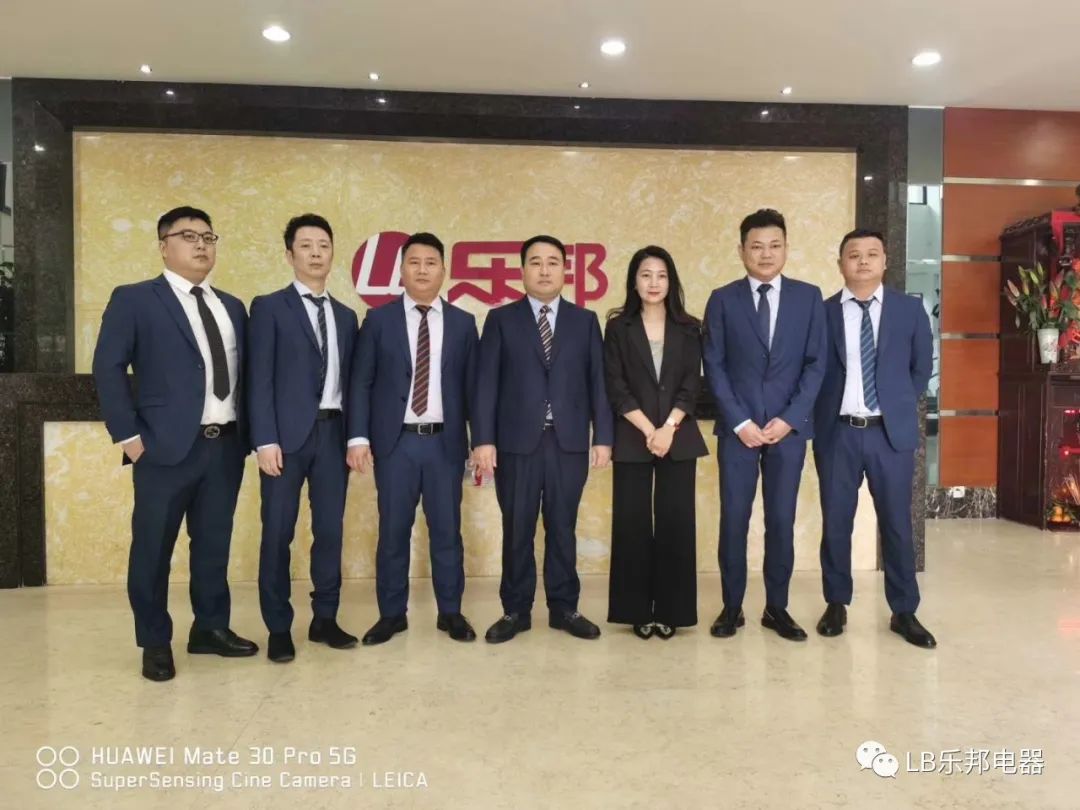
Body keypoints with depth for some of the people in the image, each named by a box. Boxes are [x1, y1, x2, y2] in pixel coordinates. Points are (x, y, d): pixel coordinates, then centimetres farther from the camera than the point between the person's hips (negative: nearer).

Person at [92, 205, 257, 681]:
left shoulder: (232, 307, 15)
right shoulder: (133, 300, 0)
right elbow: (108, 369, -6)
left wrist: (245, 433, 6)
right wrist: (128, 436, -11)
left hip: (226, 446, 5)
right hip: (166, 446, -4)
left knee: (214, 543, 13)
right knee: (153, 547, 5)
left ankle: (211, 628, 27)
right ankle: (155, 643, 20)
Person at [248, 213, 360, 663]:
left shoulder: (345, 316, 15)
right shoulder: (269, 307, 2)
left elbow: (348, 380, 13)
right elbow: (260, 380, -5)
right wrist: (266, 440, -13)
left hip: (333, 433, 4)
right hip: (288, 434, -4)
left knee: (330, 529, 8)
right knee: (278, 532, 2)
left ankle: (325, 619, 21)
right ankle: (279, 628, 14)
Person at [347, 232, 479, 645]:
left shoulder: (463, 323, 7)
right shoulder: (378, 319, 4)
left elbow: (472, 385, 6)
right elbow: (360, 383, 1)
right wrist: (358, 437, -8)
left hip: (445, 442, 1)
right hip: (395, 442, 0)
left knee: (447, 530, 7)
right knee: (393, 531, 6)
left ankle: (450, 612, 21)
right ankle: (392, 614, 21)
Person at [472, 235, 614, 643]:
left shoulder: (585, 320, 10)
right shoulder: (500, 319, 6)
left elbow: (598, 381, 6)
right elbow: (486, 382, 0)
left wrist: (603, 437, -1)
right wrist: (483, 439, -8)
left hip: (570, 442, 1)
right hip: (517, 442, -1)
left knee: (563, 528, 9)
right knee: (517, 530, 7)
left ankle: (564, 608, 21)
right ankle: (515, 611, 19)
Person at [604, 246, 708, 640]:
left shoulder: (689, 329, 7)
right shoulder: (619, 328, 4)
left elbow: (691, 385, 0)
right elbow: (615, 387, -3)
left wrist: (668, 429, -13)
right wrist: (648, 430, -12)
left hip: (679, 438, 1)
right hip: (632, 439, -1)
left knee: (675, 521, 2)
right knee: (632, 522, 1)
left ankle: (670, 610, 13)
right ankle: (638, 610, 13)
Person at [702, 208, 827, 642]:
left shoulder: (808, 297, 6)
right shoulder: (723, 300, 3)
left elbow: (816, 364, 3)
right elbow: (714, 366, -1)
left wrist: (789, 418, -8)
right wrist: (740, 421, -9)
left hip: (789, 427, 1)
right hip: (737, 427, -1)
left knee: (782, 521, 7)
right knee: (733, 520, 3)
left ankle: (777, 608, 20)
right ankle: (732, 607, 16)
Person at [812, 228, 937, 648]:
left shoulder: (910, 309, 4)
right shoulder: (822, 312, 0)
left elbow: (922, 368, 12)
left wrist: (899, 406, 9)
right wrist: (823, 414, 3)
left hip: (891, 432, 1)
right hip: (837, 433, 0)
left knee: (897, 524, 8)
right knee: (835, 523, 7)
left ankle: (904, 612, 23)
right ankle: (836, 604, 24)